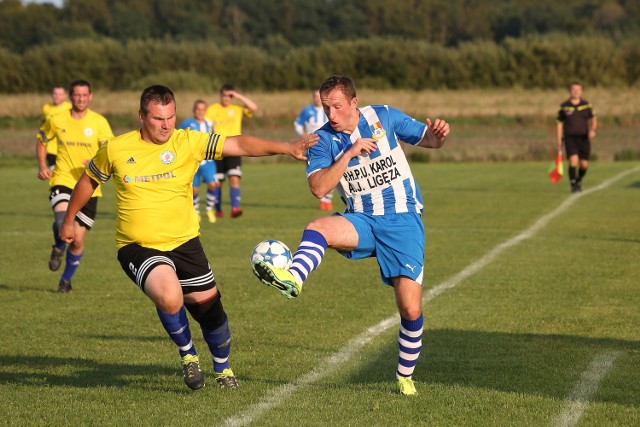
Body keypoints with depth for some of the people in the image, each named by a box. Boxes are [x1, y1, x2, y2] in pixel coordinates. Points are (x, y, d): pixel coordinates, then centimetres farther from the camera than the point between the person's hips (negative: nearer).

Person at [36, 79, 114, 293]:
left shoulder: (99, 122, -2)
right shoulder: (56, 120, 2)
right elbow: (41, 141, 19)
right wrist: (42, 165, 3)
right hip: (62, 181, 0)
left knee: (77, 239, 3)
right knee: (63, 220, -30)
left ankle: (66, 279, 28)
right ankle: (58, 248, 6)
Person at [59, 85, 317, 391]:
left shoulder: (188, 142, -7)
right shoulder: (116, 150, -6)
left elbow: (238, 145, -17)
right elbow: (88, 180, 13)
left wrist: (287, 148, -29)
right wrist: (69, 221, 22)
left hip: (184, 242, 2)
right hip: (137, 247, -2)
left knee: (208, 306, 5)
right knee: (169, 298, -30)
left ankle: (222, 368, 37)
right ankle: (187, 354, 2)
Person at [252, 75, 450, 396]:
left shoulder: (384, 117, -1)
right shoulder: (323, 139, -2)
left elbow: (427, 140, 9)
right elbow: (318, 188, -16)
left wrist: (438, 133, -15)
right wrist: (350, 153, -23)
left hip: (403, 220, -1)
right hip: (362, 222, 1)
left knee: (411, 309, -8)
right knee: (317, 228, -32)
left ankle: (405, 376, 13)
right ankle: (293, 279, -59)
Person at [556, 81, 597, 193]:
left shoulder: (586, 105, 5)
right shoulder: (564, 107, 1)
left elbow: (593, 119, 11)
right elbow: (559, 124, 8)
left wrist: (592, 130, -11)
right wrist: (559, 142, 5)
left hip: (583, 138, 2)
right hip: (570, 138, -2)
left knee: (584, 164, 2)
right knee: (573, 160, -21)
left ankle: (579, 181, 31)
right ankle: (573, 185, -8)